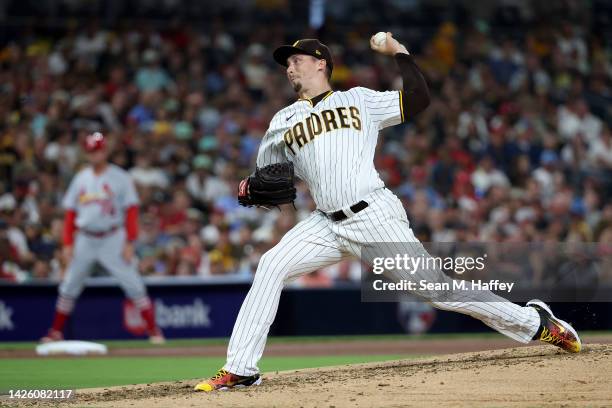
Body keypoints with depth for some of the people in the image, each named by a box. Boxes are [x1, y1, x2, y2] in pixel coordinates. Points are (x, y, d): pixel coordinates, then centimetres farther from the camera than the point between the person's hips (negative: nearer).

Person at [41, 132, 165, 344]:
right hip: (85, 239, 4)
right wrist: (68, 244, 3)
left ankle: (153, 329, -2)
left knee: (134, 285, -7)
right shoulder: (80, 179, 8)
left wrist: (129, 243, -13)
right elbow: (70, 213, 10)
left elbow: (131, 211, -6)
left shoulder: (120, 178, -4)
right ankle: (56, 332, 15)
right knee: (69, 287, 5)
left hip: (112, 238, -4)